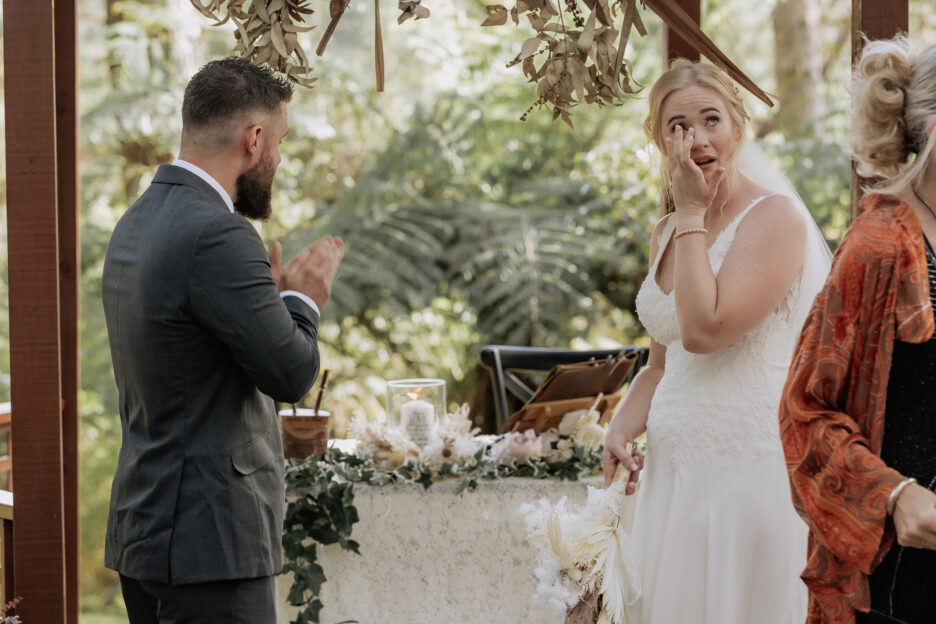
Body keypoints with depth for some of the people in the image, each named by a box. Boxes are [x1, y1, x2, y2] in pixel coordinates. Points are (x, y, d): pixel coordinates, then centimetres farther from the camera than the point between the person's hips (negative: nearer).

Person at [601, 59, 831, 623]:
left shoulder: (776, 217, -10)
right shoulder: (667, 233, 13)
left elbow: (704, 329, -22)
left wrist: (692, 213, -13)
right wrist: (623, 428, 2)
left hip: (749, 467, -7)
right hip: (673, 471, 7)